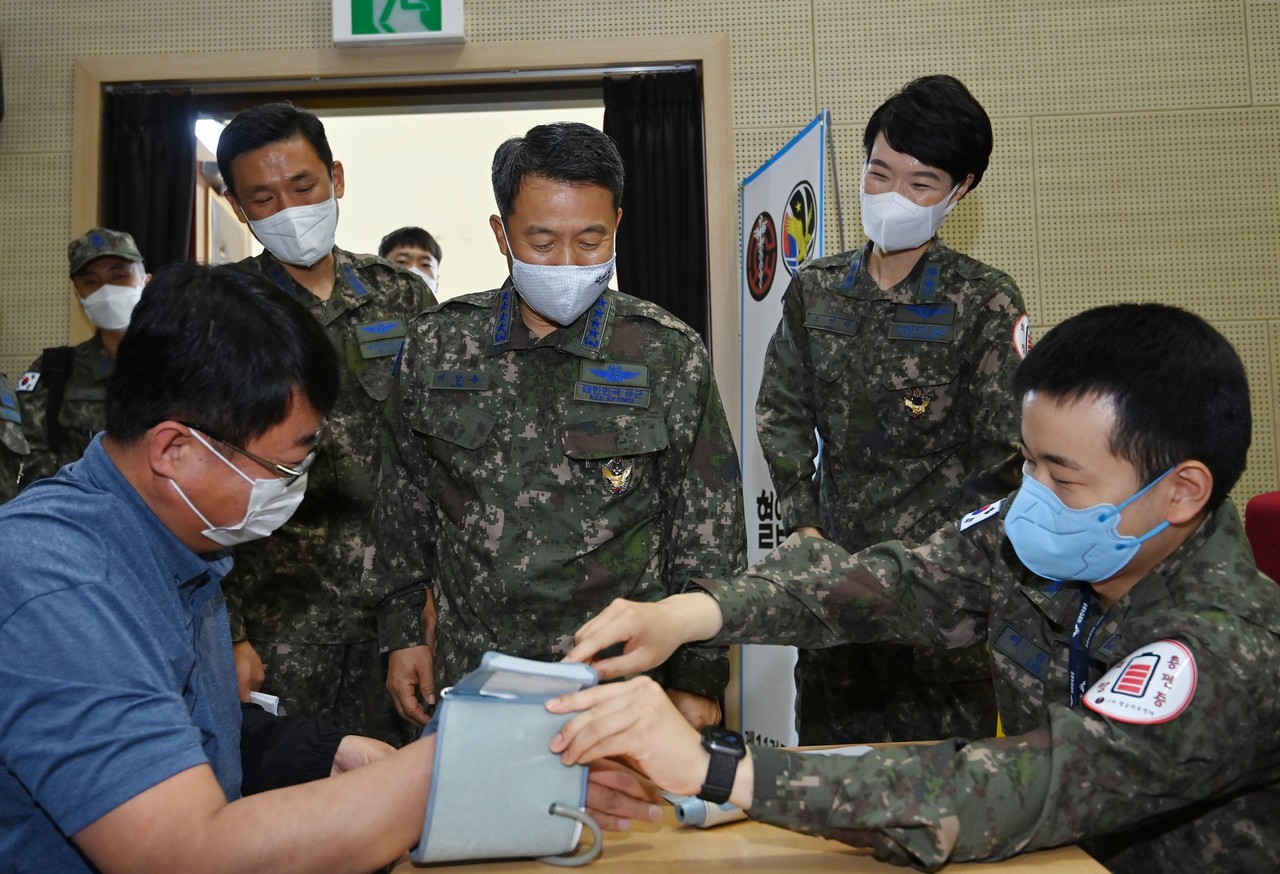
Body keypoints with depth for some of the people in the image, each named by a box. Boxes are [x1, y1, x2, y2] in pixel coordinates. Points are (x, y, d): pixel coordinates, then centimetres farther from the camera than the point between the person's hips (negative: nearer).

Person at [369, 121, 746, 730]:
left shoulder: (670, 356, -7)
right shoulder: (437, 344, 0)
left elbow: (708, 529, -4)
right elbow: (404, 499, 9)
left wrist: (697, 677, -4)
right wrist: (404, 632, 9)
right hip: (467, 680, 2)